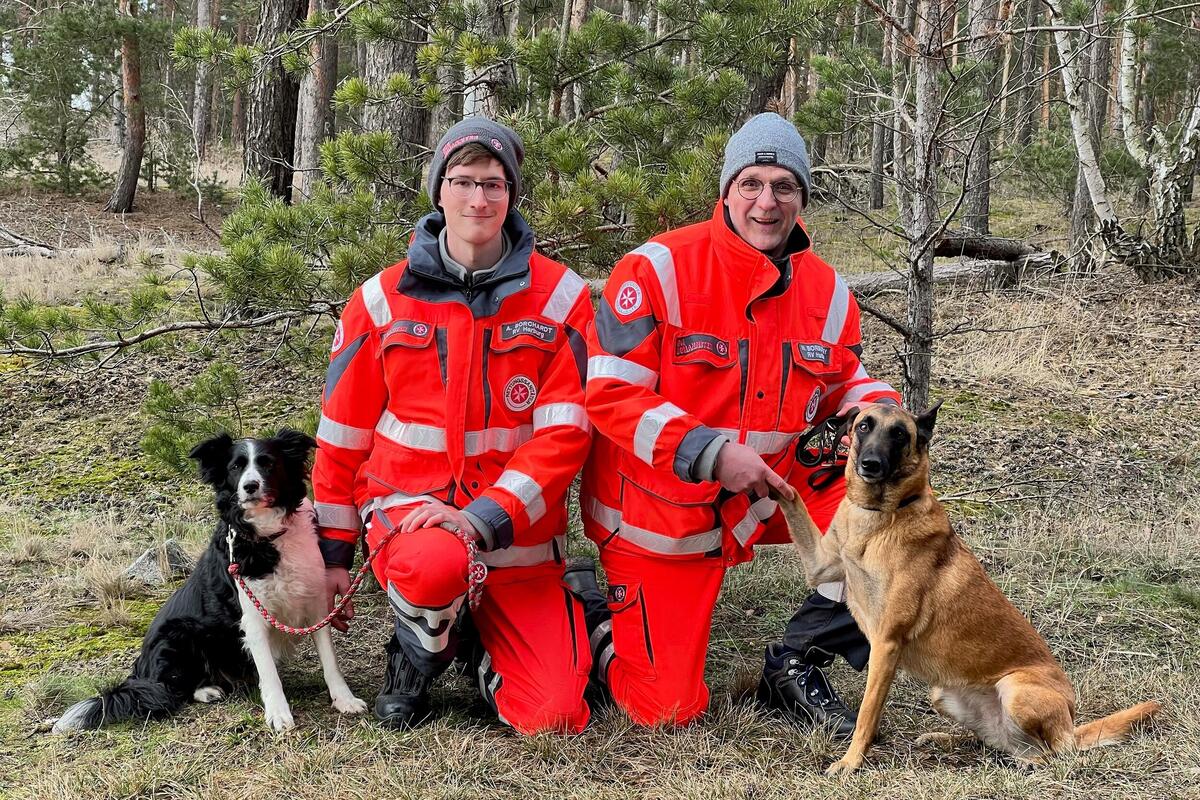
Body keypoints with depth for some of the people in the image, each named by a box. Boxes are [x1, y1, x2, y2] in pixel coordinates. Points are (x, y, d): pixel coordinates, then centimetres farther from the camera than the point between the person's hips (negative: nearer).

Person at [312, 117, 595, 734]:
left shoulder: (559, 297, -4)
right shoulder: (384, 299, 0)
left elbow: (565, 432, -10)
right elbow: (342, 433, 6)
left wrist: (484, 516, -22)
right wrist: (334, 551, 8)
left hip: (519, 531, 1)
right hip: (410, 505, 0)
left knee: (555, 718, -10)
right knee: (435, 564, -39)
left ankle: (478, 642, 23)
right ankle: (416, 658, -2)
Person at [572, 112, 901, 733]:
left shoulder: (826, 290, 0)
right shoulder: (659, 268, -17)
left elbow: (846, 383, 12)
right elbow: (611, 395, -20)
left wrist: (878, 410, -13)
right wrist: (712, 454, -30)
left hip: (769, 490, 5)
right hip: (659, 510, -5)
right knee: (667, 708, -5)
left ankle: (796, 665, 1)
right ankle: (589, 611, 27)